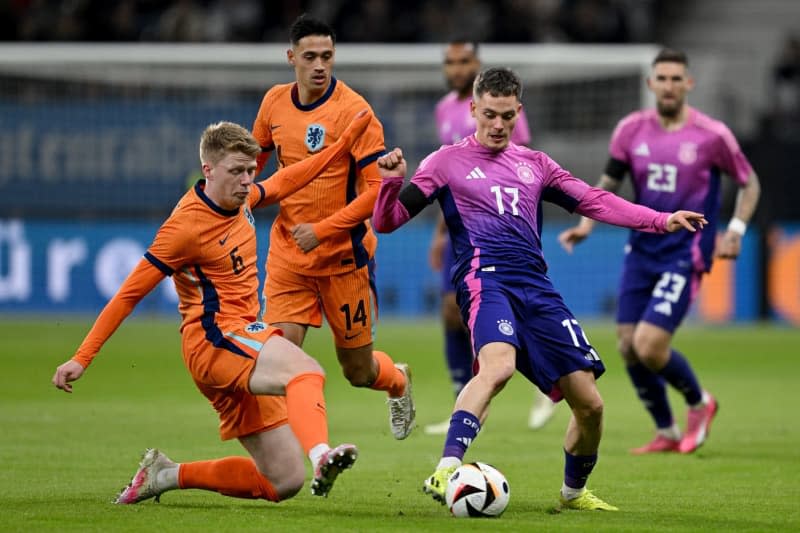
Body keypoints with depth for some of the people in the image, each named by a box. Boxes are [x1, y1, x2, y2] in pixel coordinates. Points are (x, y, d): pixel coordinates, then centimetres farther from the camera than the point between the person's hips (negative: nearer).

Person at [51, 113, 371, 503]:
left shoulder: (240, 198, 10)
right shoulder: (187, 225, -13)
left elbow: (284, 182, 33)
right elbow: (129, 293, -10)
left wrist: (347, 140, 29)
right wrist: (81, 358, -10)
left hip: (241, 346, 9)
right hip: (214, 338, -9)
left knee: (284, 482, 4)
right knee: (305, 371, -37)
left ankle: (168, 475, 14)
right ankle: (320, 456, -66)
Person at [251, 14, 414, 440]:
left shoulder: (353, 110, -14)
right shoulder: (275, 102, 2)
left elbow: (378, 187, -16)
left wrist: (322, 230, -21)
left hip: (343, 255, -4)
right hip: (287, 255, 4)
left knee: (358, 370, 8)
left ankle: (398, 382, 43)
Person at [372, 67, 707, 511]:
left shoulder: (534, 165, 22)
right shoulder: (447, 162, 10)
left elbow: (594, 202, 23)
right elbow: (387, 221, 6)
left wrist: (662, 221, 13)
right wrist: (392, 182, -16)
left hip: (537, 287, 5)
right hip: (485, 276, -5)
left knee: (589, 403, 0)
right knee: (498, 365, -37)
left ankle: (573, 492, 26)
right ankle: (446, 472, -43)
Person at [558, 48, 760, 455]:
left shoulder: (711, 135, -8)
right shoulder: (632, 129, 1)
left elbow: (749, 183, 5)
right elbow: (609, 182, 12)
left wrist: (735, 230, -8)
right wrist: (587, 224, -4)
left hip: (684, 256, -5)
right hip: (642, 250, 5)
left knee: (650, 345, -16)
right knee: (628, 347, 1)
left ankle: (699, 403, 14)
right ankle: (666, 433, 21)